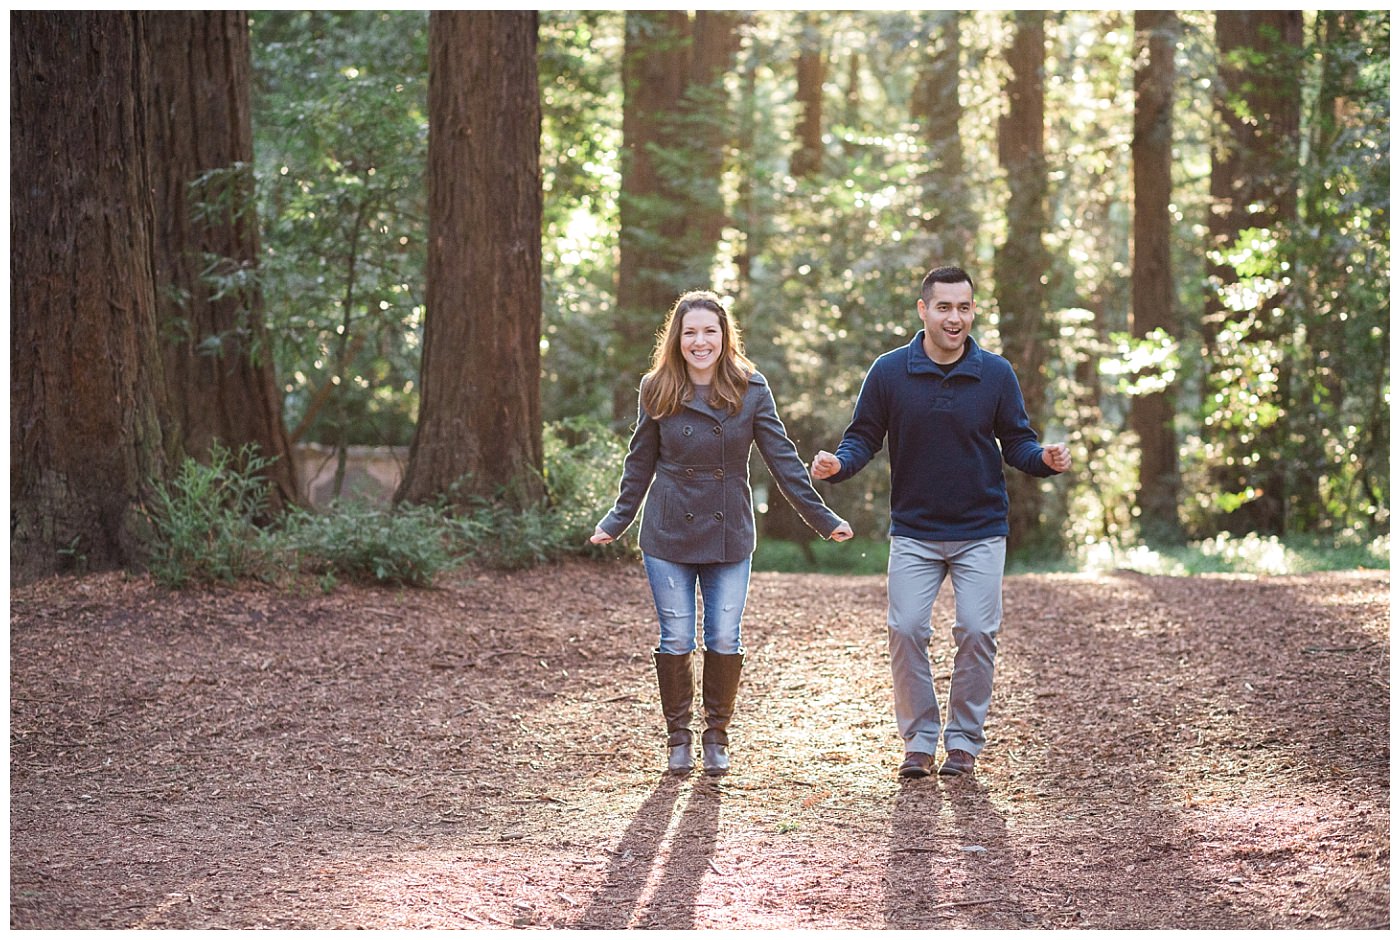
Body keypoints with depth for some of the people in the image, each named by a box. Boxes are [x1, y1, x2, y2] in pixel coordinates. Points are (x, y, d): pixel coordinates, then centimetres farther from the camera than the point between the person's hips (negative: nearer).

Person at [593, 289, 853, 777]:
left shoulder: (751, 389, -3)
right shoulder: (657, 390, -1)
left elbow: (782, 458, -1)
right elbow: (640, 463, 8)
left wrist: (821, 517, -3)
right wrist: (615, 522, 7)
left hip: (729, 535, 0)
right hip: (668, 534, 0)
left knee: (725, 641, 1)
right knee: (676, 641, 2)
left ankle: (716, 736, 19)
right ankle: (679, 738, 18)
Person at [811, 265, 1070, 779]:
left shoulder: (996, 374, -2)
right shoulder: (889, 371, -3)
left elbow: (1017, 444, 3)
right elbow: (864, 438, 2)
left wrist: (1044, 459, -19)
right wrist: (836, 464, -19)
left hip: (981, 532, 0)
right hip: (913, 531, 0)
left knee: (977, 632, -4)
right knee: (906, 631, -6)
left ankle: (963, 740, 11)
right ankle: (919, 740, 8)